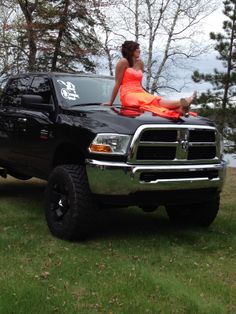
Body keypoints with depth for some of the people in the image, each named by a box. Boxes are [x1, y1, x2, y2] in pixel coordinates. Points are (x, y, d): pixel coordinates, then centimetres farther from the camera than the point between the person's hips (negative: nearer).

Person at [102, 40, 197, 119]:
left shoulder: (140, 63, 19)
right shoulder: (123, 62, 0)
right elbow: (118, 84, -1)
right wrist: (111, 102, -1)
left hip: (140, 93, 6)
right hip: (128, 95, -6)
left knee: (155, 100, -27)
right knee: (155, 101, -30)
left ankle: (178, 109, -55)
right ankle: (182, 102, -53)